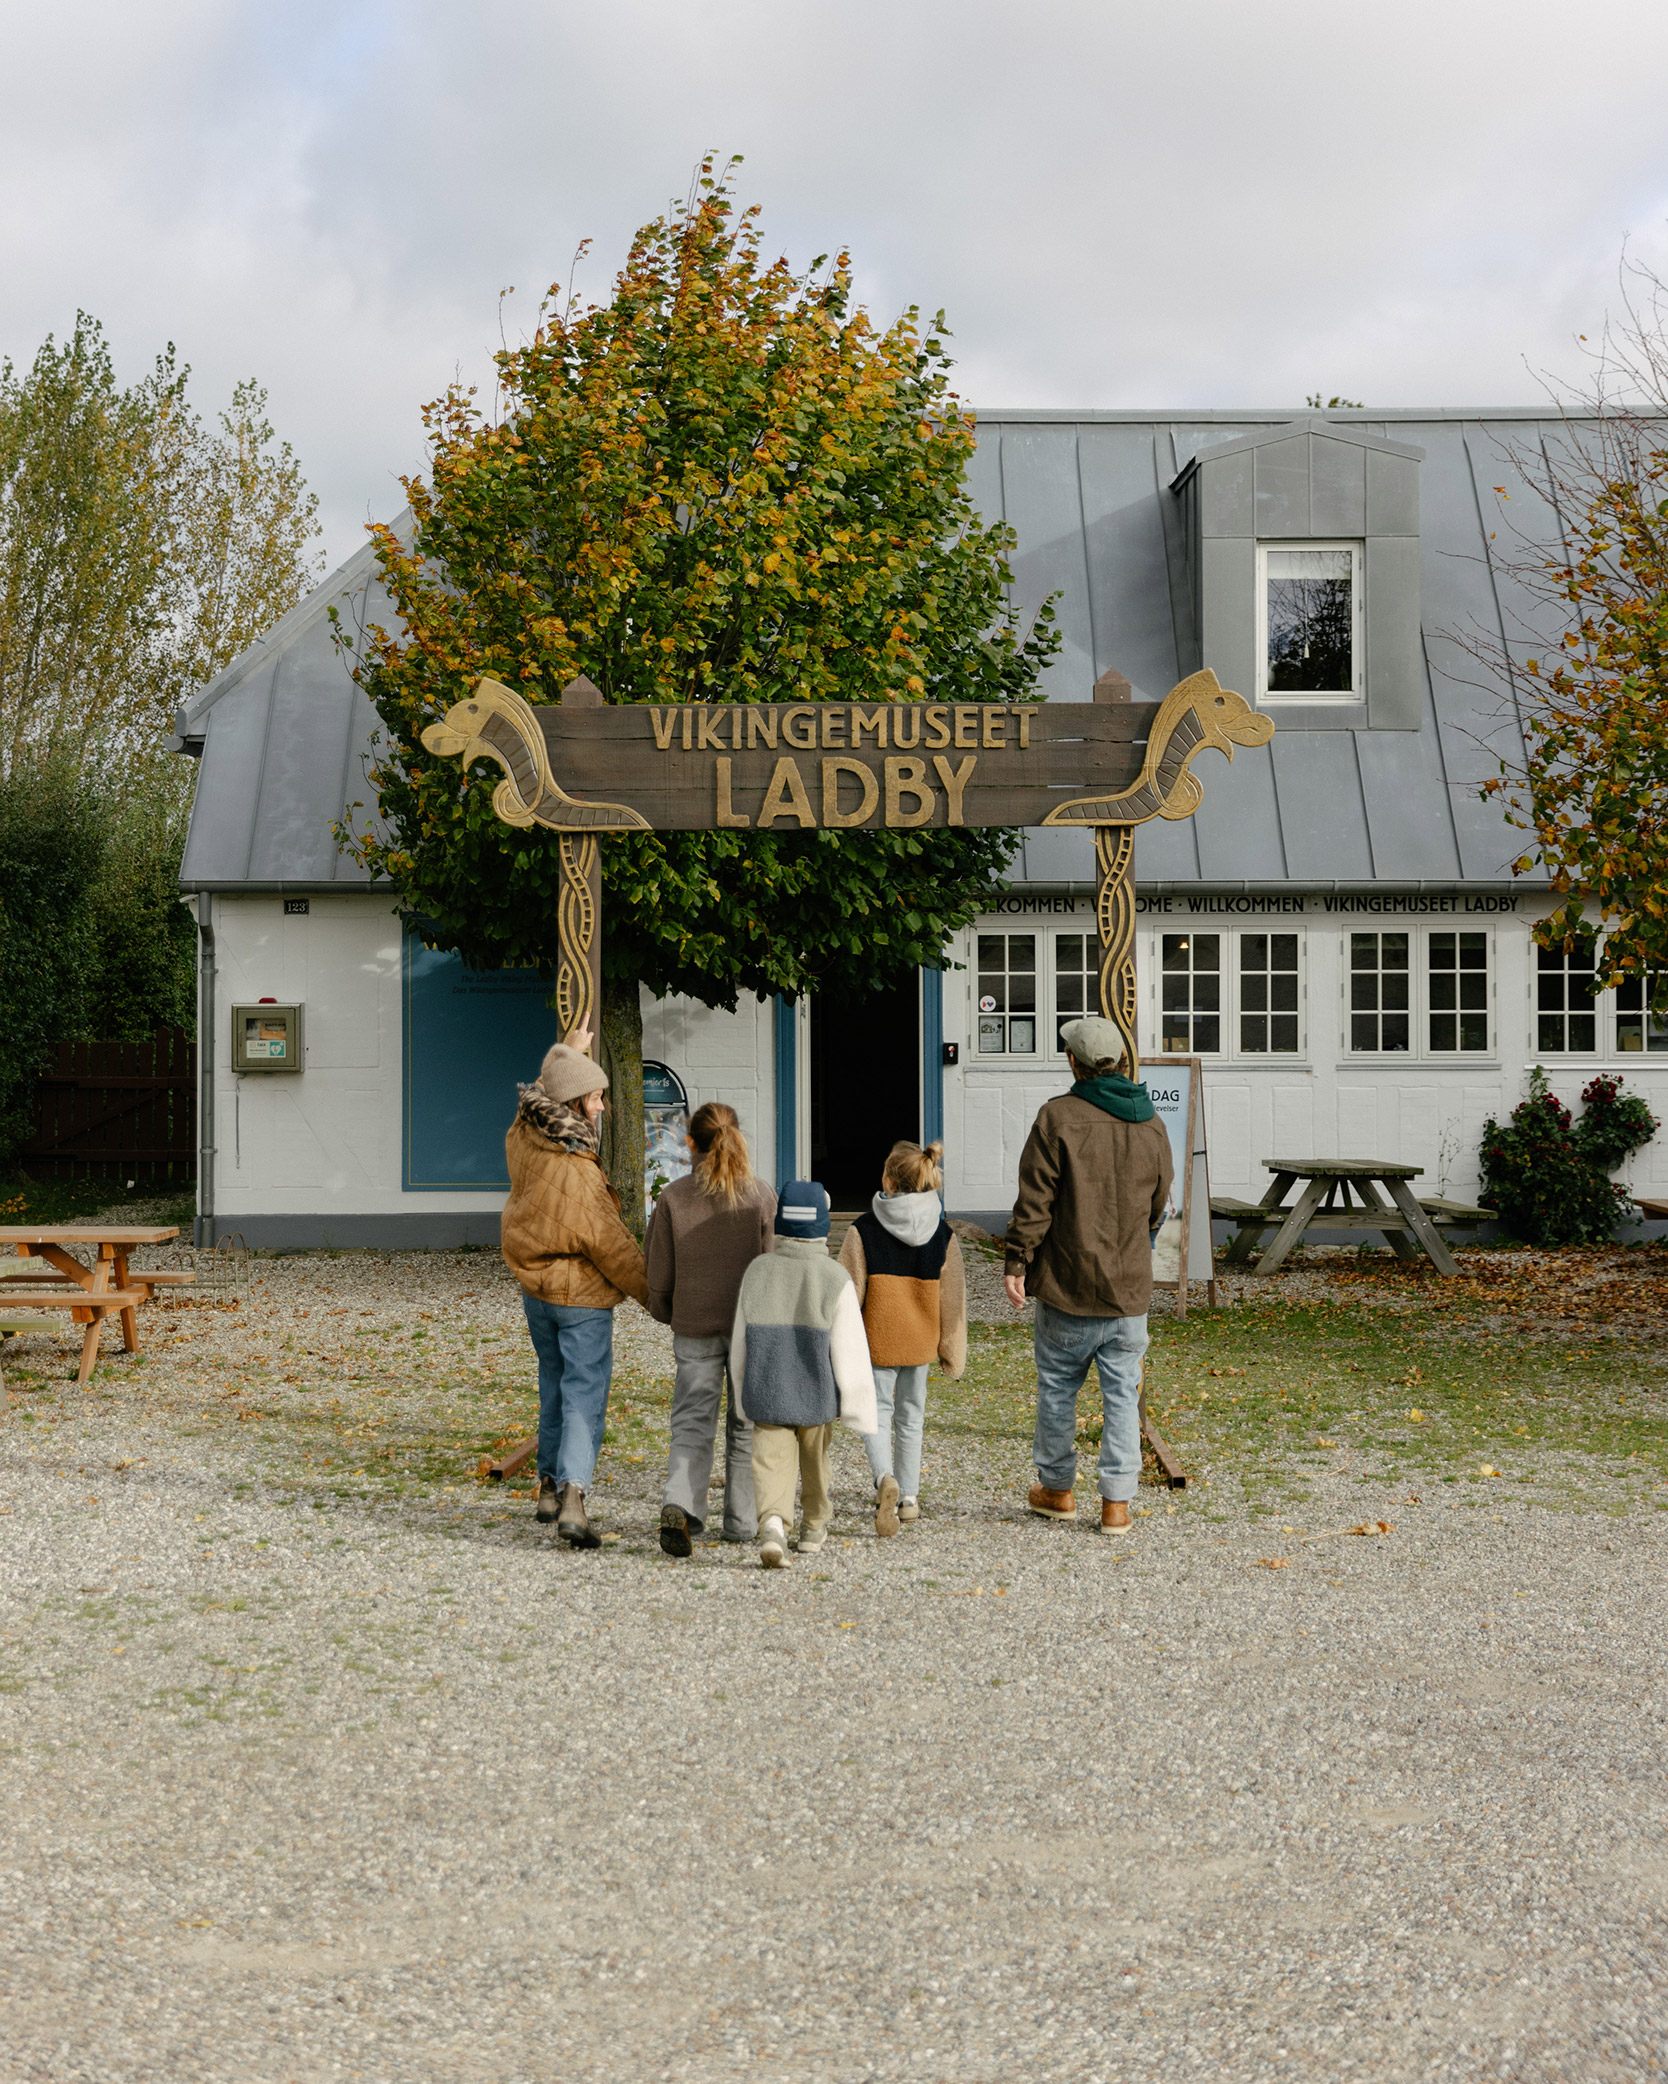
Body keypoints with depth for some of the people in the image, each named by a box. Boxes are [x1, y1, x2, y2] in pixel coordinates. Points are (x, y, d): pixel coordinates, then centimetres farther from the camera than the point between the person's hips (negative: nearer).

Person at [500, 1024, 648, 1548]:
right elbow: (611, 1245, -20)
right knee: (584, 1395, -6)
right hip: (582, 1296, -8)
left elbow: (541, 1094, 20)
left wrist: (567, 1053, 34)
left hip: (535, 1287, 8)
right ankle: (573, 1496, -19)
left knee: (554, 1385, 21)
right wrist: (655, 1297, -9)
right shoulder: (577, 1172, -26)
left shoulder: (524, 1136, -6)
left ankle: (549, 1487, 27)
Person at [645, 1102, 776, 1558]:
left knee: (692, 1422, 7)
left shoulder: (673, 1198, -5)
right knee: (747, 1424, 12)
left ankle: (680, 1506, -15)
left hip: (694, 1329, 0)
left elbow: (658, 1272, 0)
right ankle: (742, 1521, 18)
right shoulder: (761, 1196, -6)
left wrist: (666, 1316, 18)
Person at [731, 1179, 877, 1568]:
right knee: (816, 1462, 20)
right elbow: (850, 1351, -12)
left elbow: (740, 1344, 4)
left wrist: (747, 1390, 19)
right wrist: (860, 1405, -3)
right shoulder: (835, 1279, -13)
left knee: (772, 1461, -2)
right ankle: (813, 1526, 37)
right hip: (816, 1396, 0)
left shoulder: (758, 1271, -4)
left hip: (766, 1394, 1)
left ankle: (773, 1523, -26)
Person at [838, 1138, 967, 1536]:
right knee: (910, 1416, 18)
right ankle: (908, 1497, 22)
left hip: (877, 1339, -3)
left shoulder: (863, 1231, -13)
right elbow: (952, 1299, 2)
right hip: (920, 1340, 3)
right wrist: (952, 1352, 12)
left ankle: (885, 1478, -20)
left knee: (877, 1414, 6)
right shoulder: (944, 1235, -4)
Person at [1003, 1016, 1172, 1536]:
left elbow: (1034, 1200, -12)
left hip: (1068, 1282, -3)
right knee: (1122, 1394, 7)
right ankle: (1116, 1502, 7)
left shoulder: (1059, 1117, -10)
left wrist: (1016, 1262, -7)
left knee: (1057, 1386, 13)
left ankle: (1057, 1489, 24)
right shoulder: (1151, 1124, 5)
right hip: (1130, 1288, 3)